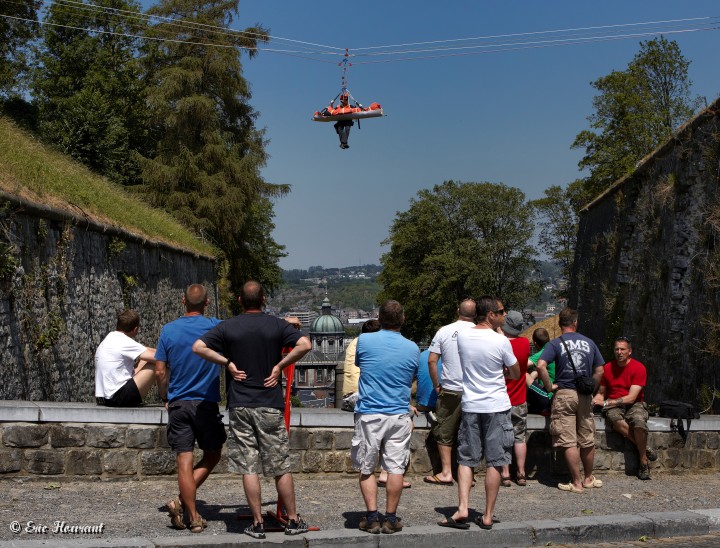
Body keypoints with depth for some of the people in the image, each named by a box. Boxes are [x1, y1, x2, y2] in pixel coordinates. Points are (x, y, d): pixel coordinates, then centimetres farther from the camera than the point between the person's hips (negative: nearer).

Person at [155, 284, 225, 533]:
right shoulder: (216, 327, -4)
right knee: (212, 455, 15)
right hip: (206, 404, -2)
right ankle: (182, 500, 2)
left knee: (184, 461, 2)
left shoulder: (169, 330, 1)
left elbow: (160, 371, 1)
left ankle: (193, 517, 1)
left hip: (178, 404, 2)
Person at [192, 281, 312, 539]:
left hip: (239, 406, 1)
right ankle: (293, 520, 15)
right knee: (281, 467, 8)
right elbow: (304, 344, -15)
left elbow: (198, 347, -7)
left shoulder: (228, 327, 1)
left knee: (248, 467, 5)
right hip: (270, 405, 0)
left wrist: (227, 362, -1)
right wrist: (280, 365, -6)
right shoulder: (277, 325, -1)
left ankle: (257, 524, 7)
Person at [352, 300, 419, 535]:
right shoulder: (412, 348, -1)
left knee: (367, 469, 9)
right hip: (399, 416, 1)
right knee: (395, 468, 6)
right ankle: (391, 519, 11)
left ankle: (372, 518, 7)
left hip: (369, 415, -1)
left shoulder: (364, 341, -5)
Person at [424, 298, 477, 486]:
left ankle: (446, 472, 9)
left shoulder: (444, 331, -2)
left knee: (444, 432, 11)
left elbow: (432, 361, -3)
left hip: (450, 391, -1)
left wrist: (437, 385, 7)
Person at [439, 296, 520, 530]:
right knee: (495, 462, 4)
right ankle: (488, 516, 8)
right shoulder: (501, 341, -12)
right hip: (496, 407, -3)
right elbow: (515, 374, -1)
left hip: (470, 406, 3)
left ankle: (462, 509, -4)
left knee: (466, 459, 10)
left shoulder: (462, 336, -1)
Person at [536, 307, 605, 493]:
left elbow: (541, 366, -19)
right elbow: (599, 370, 10)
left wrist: (549, 386, -8)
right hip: (585, 396, 4)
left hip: (564, 394, -4)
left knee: (569, 441, 1)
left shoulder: (555, 344, -5)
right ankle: (589, 478, 27)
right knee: (587, 440, 14)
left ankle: (577, 482, 4)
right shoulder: (589, 343, 7)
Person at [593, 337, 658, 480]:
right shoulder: (607, 368, 7)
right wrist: (595, 400, -7)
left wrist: (606, 403, -19)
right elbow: (601, 392, 18)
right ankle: (645, 448, -20)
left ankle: (643, 461, -18)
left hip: (634, 405, -2)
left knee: (639, 421, -37)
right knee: (616, 420, -36)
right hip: (613, 407, 2)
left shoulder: (639, 368, -5)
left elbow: (631, 398, -12)